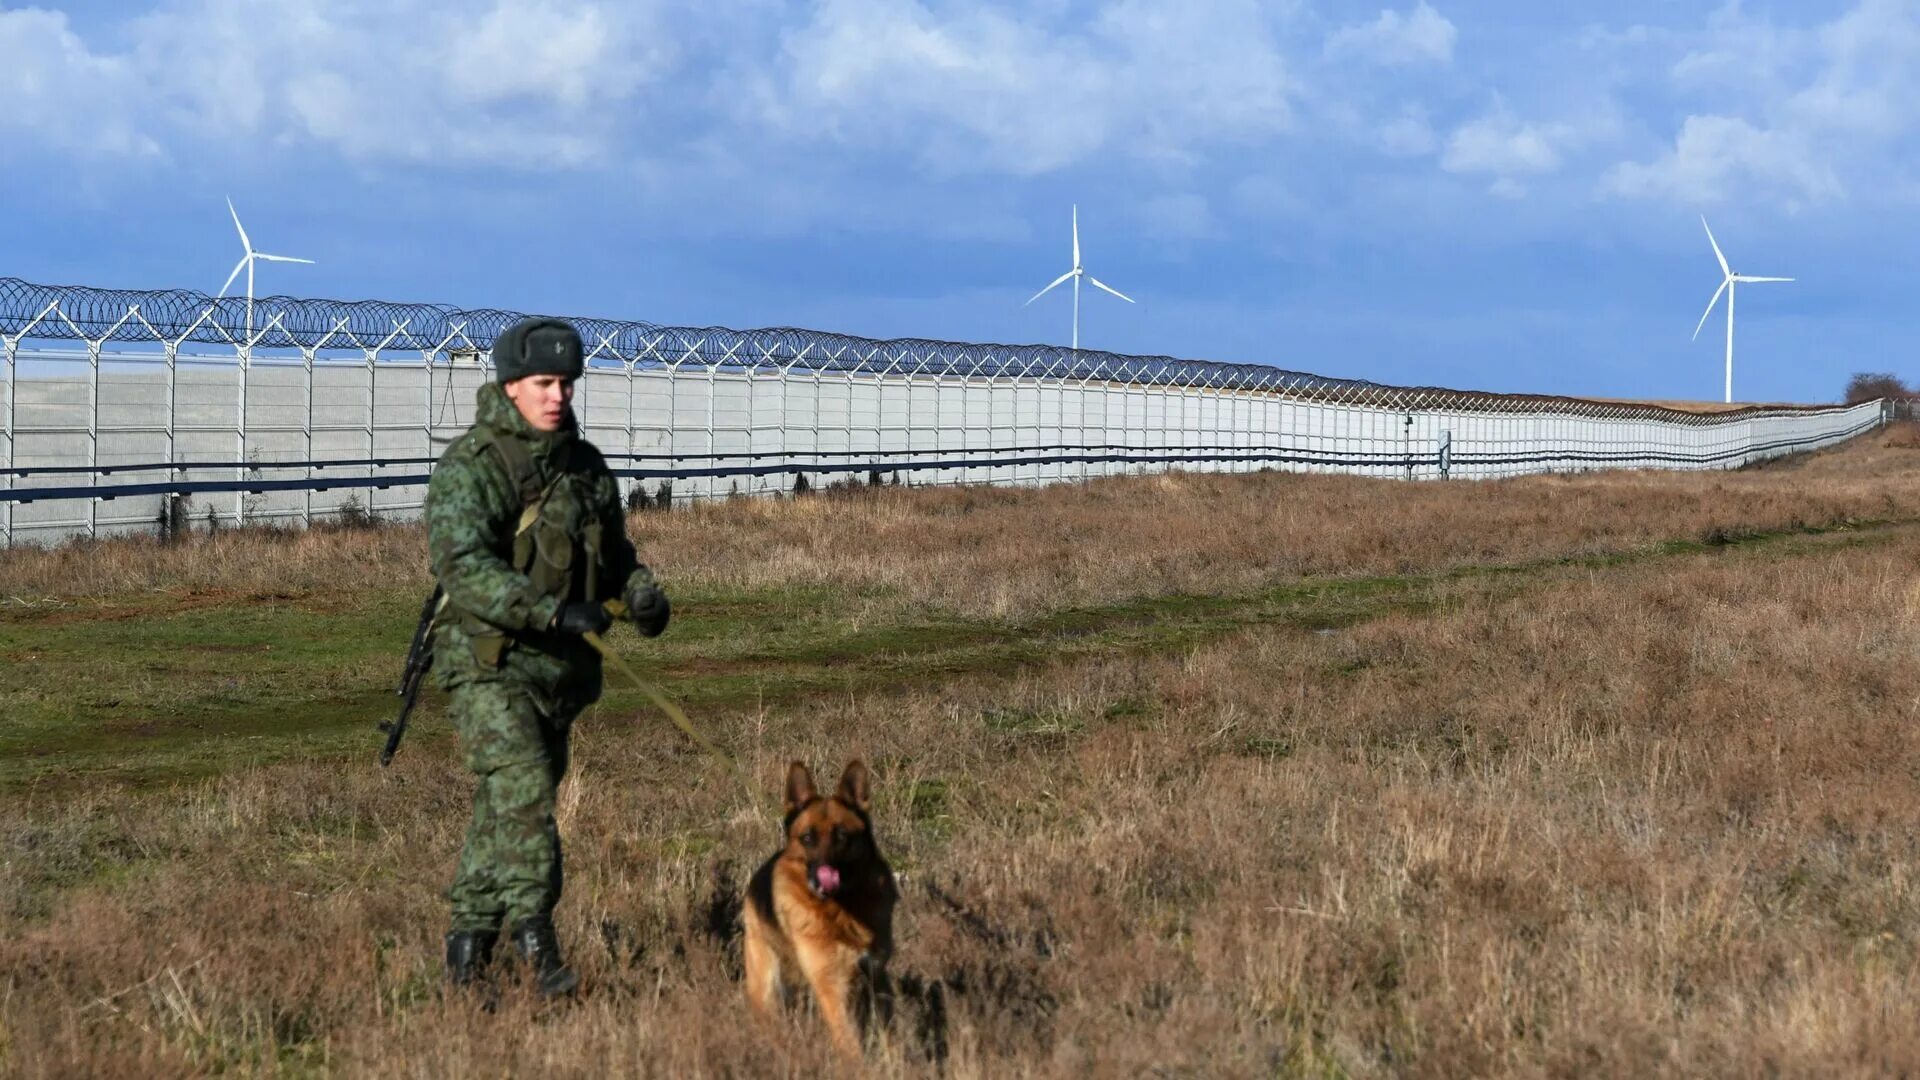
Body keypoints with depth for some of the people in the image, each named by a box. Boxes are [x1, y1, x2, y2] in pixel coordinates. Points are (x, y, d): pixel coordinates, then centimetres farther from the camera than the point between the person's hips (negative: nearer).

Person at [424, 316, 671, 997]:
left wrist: (641, 590, 0)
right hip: (488, 665, -6)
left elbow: (614, 550, 23)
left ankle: (468, 944, 21)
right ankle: (534, 939, -22)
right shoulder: (469, 468, -12)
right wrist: (552, 611, -34)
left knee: (505, 810, 11)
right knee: (523, 790, -21)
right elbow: (462, 567, -24)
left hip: (560, 667, 7)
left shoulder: (585, 464, 10)